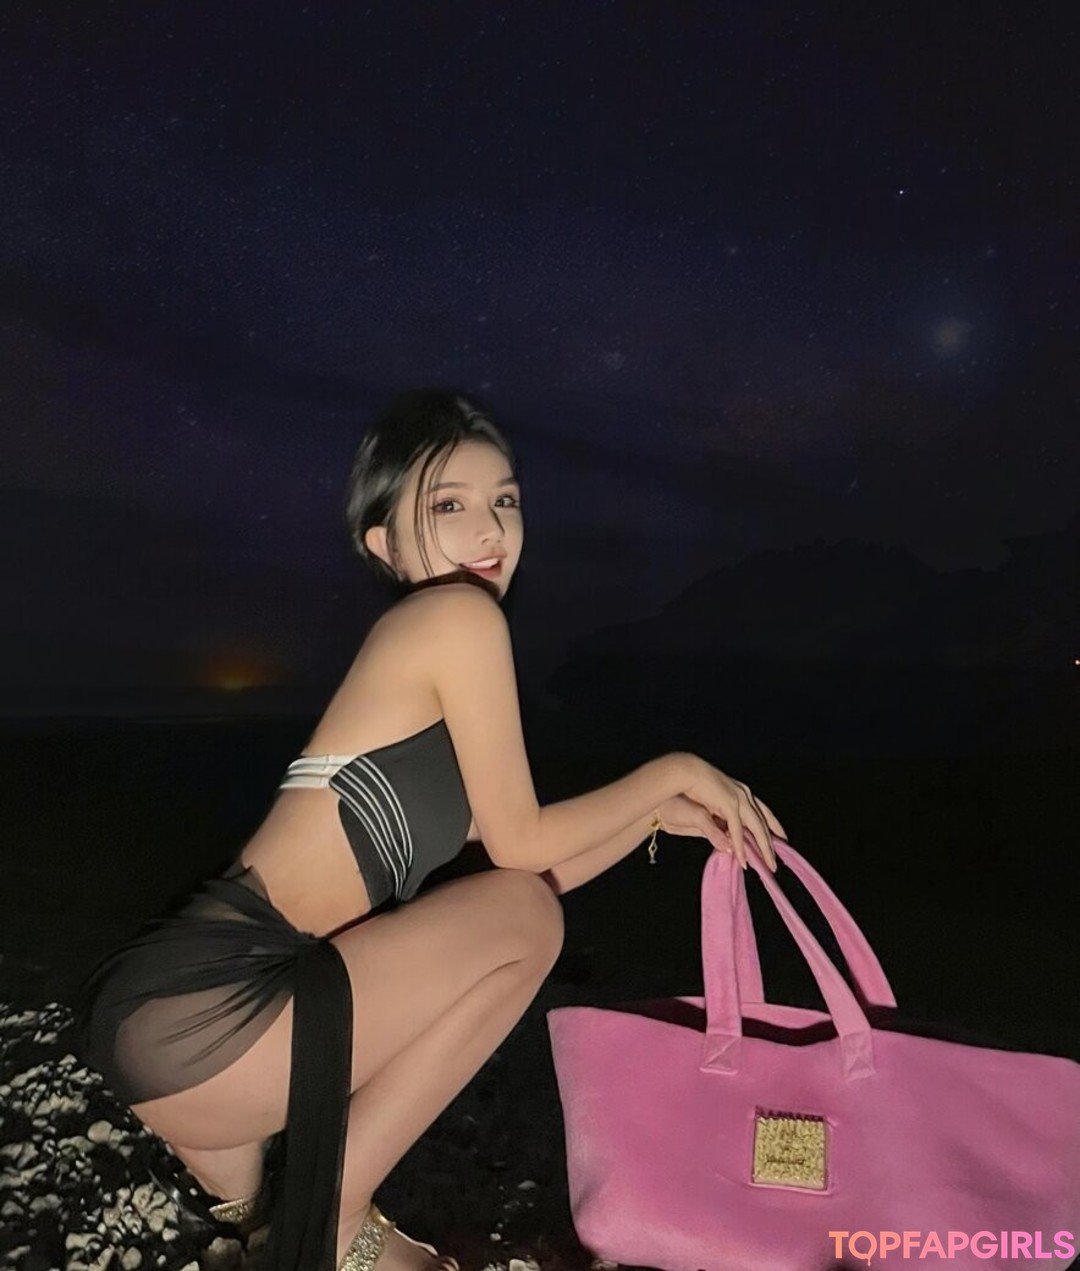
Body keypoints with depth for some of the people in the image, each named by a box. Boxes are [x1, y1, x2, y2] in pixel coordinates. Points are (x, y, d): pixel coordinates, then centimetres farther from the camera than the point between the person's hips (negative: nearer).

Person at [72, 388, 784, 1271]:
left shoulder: (424, 650, 17)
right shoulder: (461, 614, -11)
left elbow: (506, 853, 17)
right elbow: (523, 846, -7)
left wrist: (660, 815, 14)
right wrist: (673, 770, 4)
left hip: (190, 999, 9)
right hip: (188, 1018, -9)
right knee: (525, 920, -4)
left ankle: (231, 1154, 20)